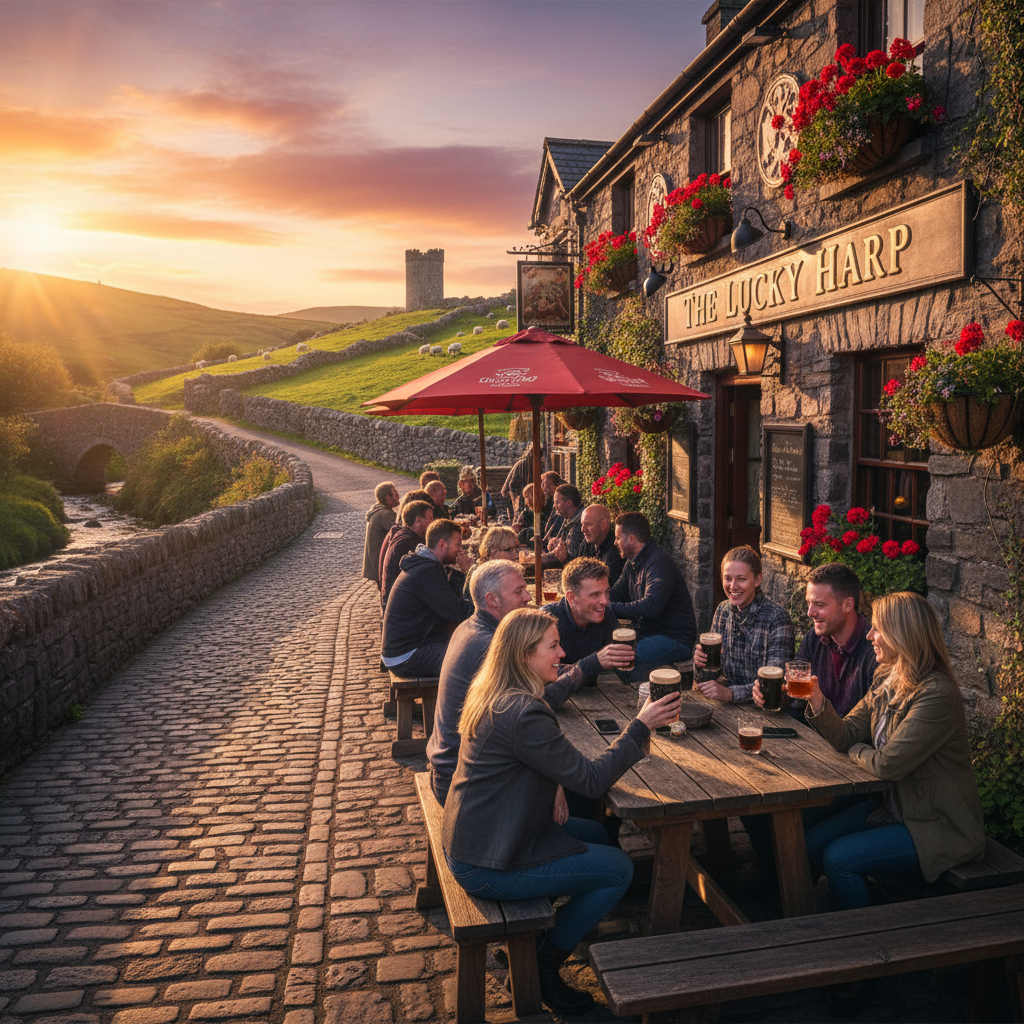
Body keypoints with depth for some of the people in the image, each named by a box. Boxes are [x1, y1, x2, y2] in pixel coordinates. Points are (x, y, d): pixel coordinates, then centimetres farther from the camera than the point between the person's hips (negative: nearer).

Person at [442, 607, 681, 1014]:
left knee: (595, 835, 20)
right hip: (486, 866, -10)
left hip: (472, 836, 10)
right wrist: (641, 725, -20)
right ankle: (543, 964, 12)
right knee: (619, 869, -2)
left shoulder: (493, 692, 2)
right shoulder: (522, 714, -29)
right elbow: (592, 779, -24)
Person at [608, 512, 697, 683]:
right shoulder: (632, 563, 15)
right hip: (644, 633, 10)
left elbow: (652, 606, -31)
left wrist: (611, 608, -29)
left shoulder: (659, 562, -18)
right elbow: (614, 595, 19)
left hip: (675, 640, -10)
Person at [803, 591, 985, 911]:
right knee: (812, 843, -1)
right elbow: (847, 735, 0)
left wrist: (856, 752, -7)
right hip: (892, 805, 8)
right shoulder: (886, 679, 2)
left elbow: (888, 764, -28)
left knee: (839, 858, -18)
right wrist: (817, 700, -16)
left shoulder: (937, 694, -26)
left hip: (940, 825, -8)